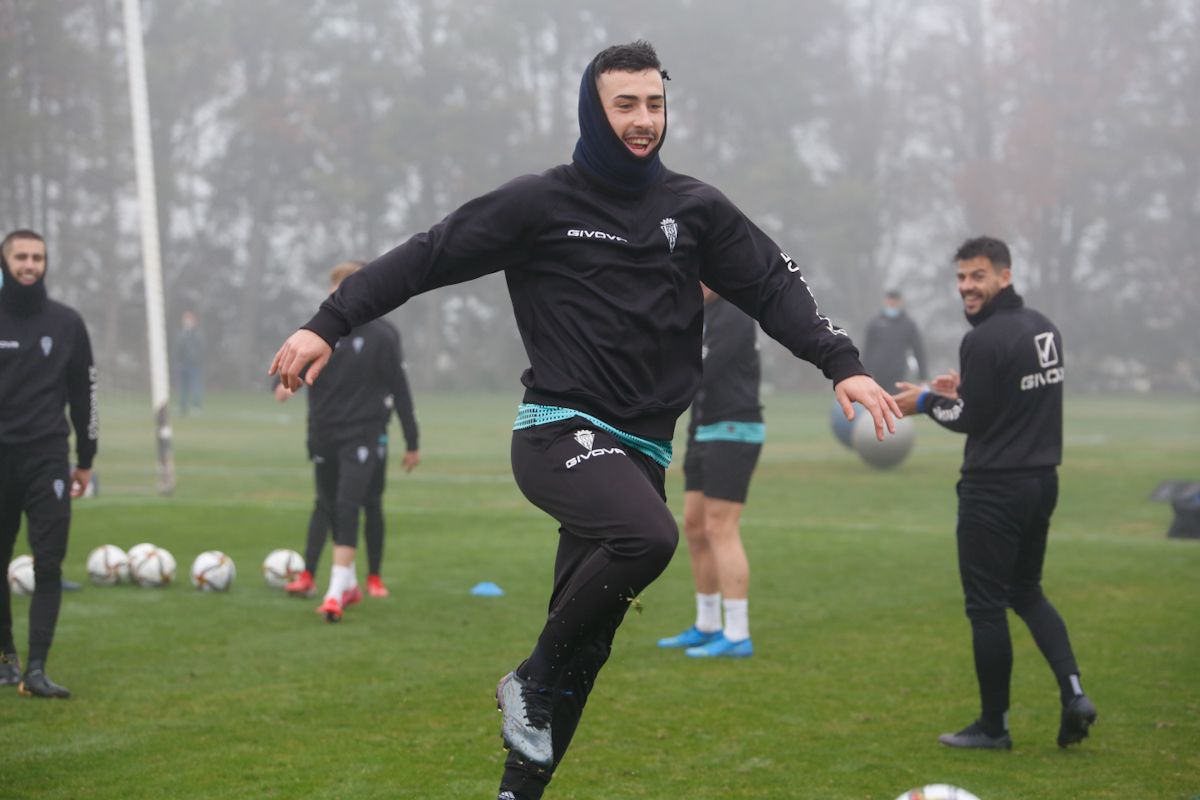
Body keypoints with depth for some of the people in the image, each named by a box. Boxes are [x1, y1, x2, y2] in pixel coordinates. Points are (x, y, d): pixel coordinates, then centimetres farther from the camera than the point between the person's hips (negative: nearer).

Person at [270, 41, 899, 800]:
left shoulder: (695, 208, 9)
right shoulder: (540, 203, 0)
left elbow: (774, 285, 8)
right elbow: (427, 257, 0)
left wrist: (842, 363, -7)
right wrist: (329, 324, -7)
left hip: (641, 451, 5)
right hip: (560, 432, -5)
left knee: (585, 646, 4)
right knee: (648, 536, -33)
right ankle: (532, 682, -12)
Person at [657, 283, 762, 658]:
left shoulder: (733, 315, -16)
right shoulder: (704, 312, 14)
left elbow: (700, 373, -22)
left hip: (733, 433, -10)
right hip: (706, 432, 10)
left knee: (721, 530, -11)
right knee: (695, 527, 12)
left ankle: (737, 636, -9)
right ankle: (707, 627, 21)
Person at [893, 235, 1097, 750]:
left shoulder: (984, 340, -17)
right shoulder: (1044, 328, 9)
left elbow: (973, 418, -13)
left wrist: (927, 401, 3)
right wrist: (967, 390, 20)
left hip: (995, 489, -8)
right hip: (1043, 480, 8)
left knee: (986, 605, 2)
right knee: (1027, 592, 21)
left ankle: (992, 726, 10)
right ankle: (1073, 692, 4)